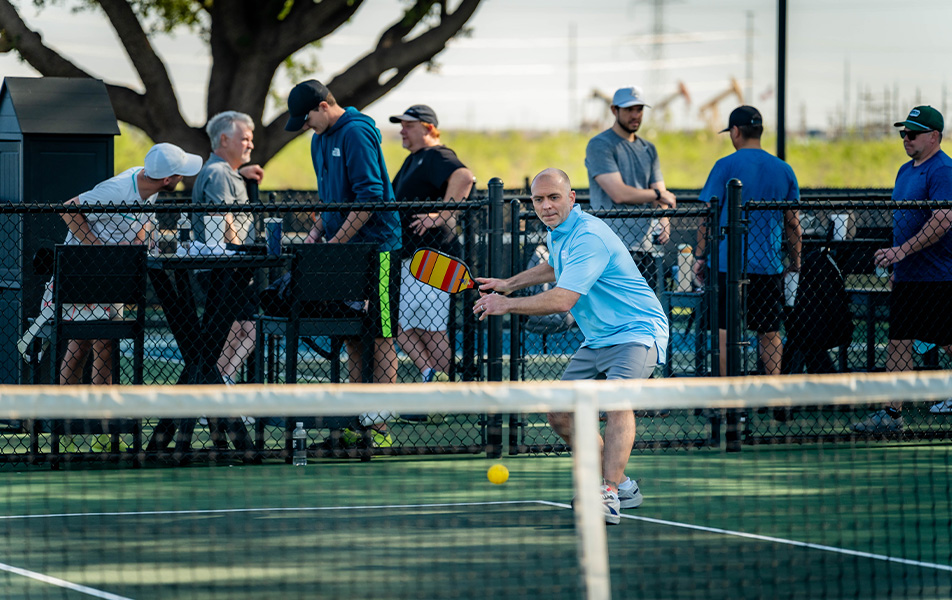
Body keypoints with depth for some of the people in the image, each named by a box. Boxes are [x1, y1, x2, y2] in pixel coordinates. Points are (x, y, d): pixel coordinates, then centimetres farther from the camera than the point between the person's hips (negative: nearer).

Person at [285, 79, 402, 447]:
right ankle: (359, 420, 14)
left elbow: (370, 197, -19)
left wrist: (335, 243, -17)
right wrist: (318, 231, 7)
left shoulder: (356, 133, -13)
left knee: (379, 338, -6)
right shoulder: (320, 140, 15)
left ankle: (380, 428, -7)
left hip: (374, 247, -9)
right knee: (352, 336, 9)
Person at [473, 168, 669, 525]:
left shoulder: (589, 237, -23)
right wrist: (509, 284, 29)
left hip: (636, 332, -10)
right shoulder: (557, 233, 8)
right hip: (597, 341, 10)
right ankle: (619, 486, 20)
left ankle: (610, 495, -42)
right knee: (560, 414, 7)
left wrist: (507, 305, -19)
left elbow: (563, 300, -30)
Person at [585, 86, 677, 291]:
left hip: (645, 249, 7)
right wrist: (658, 195, -1)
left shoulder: (648, 149, 21)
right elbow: (618, 193, -14)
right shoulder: (600, 145, -3)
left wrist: (663, 223, -5)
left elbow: (661, 195, 18)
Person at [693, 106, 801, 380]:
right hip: (770, 264, 3)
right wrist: (795, 261, 18)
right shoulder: (784, 169, 6)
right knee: (770, 333, 9)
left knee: (726, 332, 0)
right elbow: (793, 223, 9)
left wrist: (700, 256, 3)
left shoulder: (726, 166, -5)